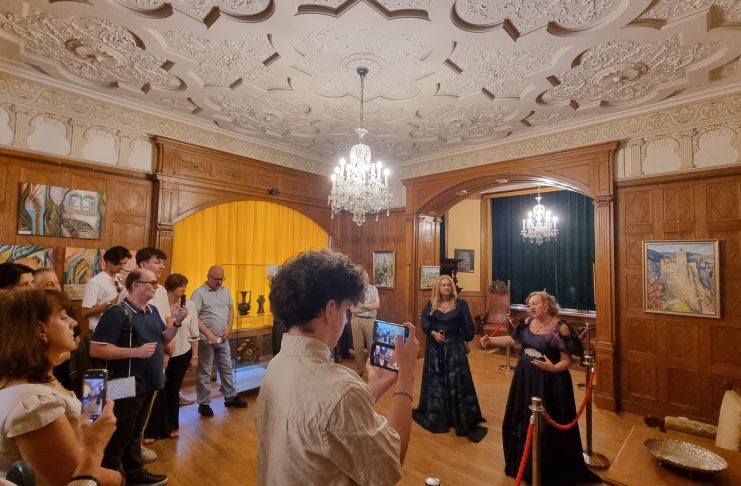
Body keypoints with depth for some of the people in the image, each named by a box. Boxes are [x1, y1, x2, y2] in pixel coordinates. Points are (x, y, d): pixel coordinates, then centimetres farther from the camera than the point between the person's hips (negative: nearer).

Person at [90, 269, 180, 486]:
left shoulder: (153, 311, 7)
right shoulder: (118, 313, -18)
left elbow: (163, 339, 13)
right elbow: (95, 349, -23)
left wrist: (177, 323, -5)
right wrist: (136, 352, -27)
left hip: (147, 383, 8)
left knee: (135, 431, 22)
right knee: (119, 434, 8)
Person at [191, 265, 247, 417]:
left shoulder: (226, 290, 5)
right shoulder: (199, 293, -13)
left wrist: (229, 327, -4)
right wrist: (208, 334, -24)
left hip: (223, 339, 6)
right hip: (206, 340, -5)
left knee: (227, 369, 15)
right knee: (204, 373, 8)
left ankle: (230, 397, 29)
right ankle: (204, 404, 21)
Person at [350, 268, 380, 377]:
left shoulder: (373, 289, -1)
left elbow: (377, 305, -12)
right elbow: (353, 310, -12)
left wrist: (362, 305, -14)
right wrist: (369, 306, -12)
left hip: (370, 320, 1)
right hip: (357, 320, 0)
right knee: (358, 346, 12)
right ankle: (360, 370, 28)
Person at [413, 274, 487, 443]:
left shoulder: (460, 303, -3)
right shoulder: (431, 304, 2)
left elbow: (468, 326, -2)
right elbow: (424, 321, -7)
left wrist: (462, 339, 0)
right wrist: (433, 333, -21)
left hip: (454, 347, -2)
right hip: (435, 348, 2)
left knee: (456, 382, 1)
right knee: (435, 381, 11)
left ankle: (461, 418, 12)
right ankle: (435, 415, 27)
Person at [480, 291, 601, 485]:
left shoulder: (560, 327, -17)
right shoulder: (528, 322, -1)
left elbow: (567, 360, -15)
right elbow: (513, 340, 9)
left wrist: (553, 368, -34)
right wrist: (490, 340, 1)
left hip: (549, 382, -6)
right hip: (525, 377, 6)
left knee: (547, 426, 6)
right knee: (522, 421, 18)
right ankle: (523, 463, 41)